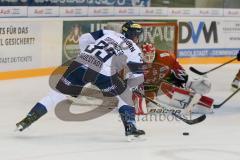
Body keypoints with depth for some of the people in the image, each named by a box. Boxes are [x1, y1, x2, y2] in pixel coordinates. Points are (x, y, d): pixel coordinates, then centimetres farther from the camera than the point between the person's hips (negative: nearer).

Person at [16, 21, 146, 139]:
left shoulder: (110, 33, 26)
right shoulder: (134, 50, 16)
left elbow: (84, 39, 21)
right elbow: (138, 77, 12)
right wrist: (126, 84, 30)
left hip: (81, 62, 4)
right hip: (104, 72, -3)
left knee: (58, 93, 13)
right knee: (125, 95, 21)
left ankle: (29, 118, 9)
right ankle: (130, 127, 9)